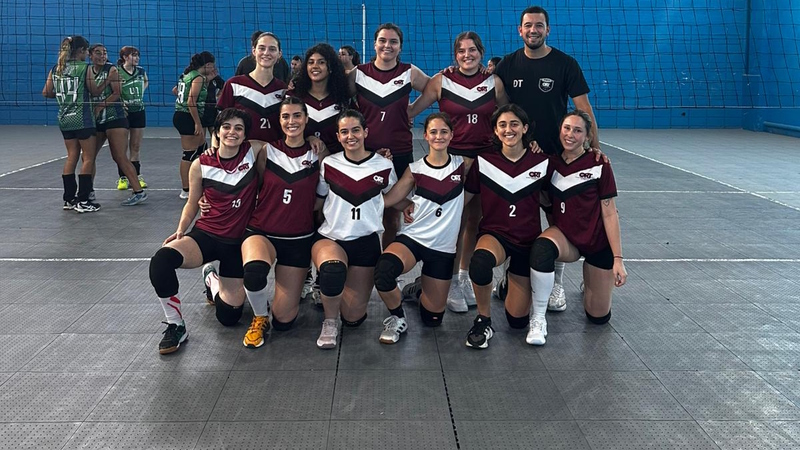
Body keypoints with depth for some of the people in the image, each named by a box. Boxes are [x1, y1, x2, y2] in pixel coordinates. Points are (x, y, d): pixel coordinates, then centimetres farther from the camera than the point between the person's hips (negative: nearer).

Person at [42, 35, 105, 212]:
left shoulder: (56, 69, 6)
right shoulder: (85, 68, -10)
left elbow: (46, 93, 6)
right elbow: (95, 91, -2)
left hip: (64, 118, 6)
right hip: (82, 118, -6)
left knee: (72, 157, 14)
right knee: (88, 158, 2)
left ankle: (69, 199, 16)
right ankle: (83, 201, -1)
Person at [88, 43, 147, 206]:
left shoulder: (112, 69, -4)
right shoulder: (88, 70, 11)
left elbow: (117, 93, -12)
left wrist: (100, 106, -16)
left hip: (114, 117, -6)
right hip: (96, 120, 6)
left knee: (120, 157, -11)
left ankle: (139, 191, -9)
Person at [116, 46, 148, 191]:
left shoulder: (141, 70, 4)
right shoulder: (117, 72, -11)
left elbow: (146, 81, 26)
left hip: (139, 112, 5)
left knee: (136, 148, 10)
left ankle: (137, 177, 16)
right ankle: (122, 178, 9)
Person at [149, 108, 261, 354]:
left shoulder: (254, 153, -7)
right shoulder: (201, 165, -5)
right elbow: (192, 203, 8)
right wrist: (180, 231, -6)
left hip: (238, 241, 1)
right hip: (205, 235, 0)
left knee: (229, 316, -1)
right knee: (161, 260, -34)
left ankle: (213, 280, 36)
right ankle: (175, 326, -12)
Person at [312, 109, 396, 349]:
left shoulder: (383, 166, -1)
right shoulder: (328, 164, -1)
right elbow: (318, 200, 9)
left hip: (365, 241, 1)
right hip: (329, 237, -1)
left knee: (353, 317, 1)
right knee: (333, 270, -39)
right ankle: (329, 323, -9)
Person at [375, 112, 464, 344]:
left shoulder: (461, 164, 0)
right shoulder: (415, 169, -1)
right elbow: (388, 199, -2)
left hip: (443, 248, 1)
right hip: (412, 238, -1)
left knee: (432, 318, 7)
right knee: (384, 271, -37)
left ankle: (421, 289, 43)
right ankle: (397, 318, -6)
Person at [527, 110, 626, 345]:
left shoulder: (599, 165, -10)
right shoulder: (550, 162, -2)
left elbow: (609, 213, -8)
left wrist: (618, 259, -11)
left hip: (598, 242, -1)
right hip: (565, 237, 1)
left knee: (599, 316, 4)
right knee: (542, 248, -38)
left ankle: (589, 284, 41)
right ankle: (538, 319, -21)